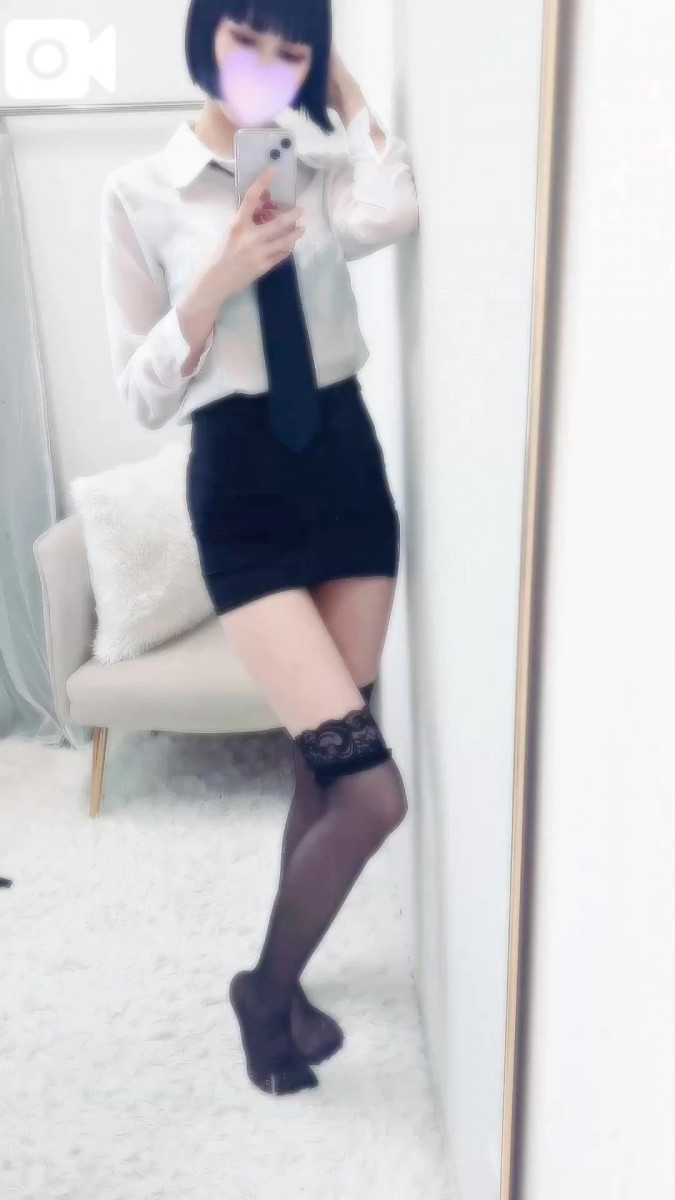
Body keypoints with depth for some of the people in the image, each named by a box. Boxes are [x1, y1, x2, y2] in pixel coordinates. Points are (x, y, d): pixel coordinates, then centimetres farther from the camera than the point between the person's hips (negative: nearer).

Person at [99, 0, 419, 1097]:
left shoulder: (325, 169, 10)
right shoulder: (141, 192, 1)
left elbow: (391, 217, -16)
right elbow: (141, 395, -1)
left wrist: (348, 91, -1)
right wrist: (217, 284, -13)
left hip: (349, 465, 4)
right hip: (241, 488, -4)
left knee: (325, 768, 10)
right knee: (373, 789, -12)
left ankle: (284, 978, 36)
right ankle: (266, 989, 17)